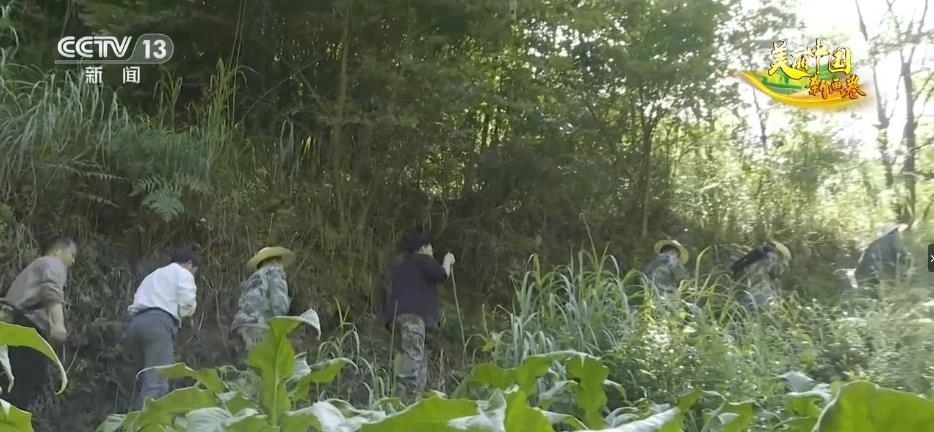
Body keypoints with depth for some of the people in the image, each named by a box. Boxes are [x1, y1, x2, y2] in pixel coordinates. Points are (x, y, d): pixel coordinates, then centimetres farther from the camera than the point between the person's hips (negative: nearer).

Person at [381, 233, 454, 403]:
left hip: (399, 312, 9)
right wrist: (448, 261, 11)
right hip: (413, 313, -8)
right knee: (412, 356, -18)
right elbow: (441, 275, -4)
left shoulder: (400, 266, 30)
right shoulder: (422, 260, 8)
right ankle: (403, 400, -29)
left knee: (420, 362, 8)